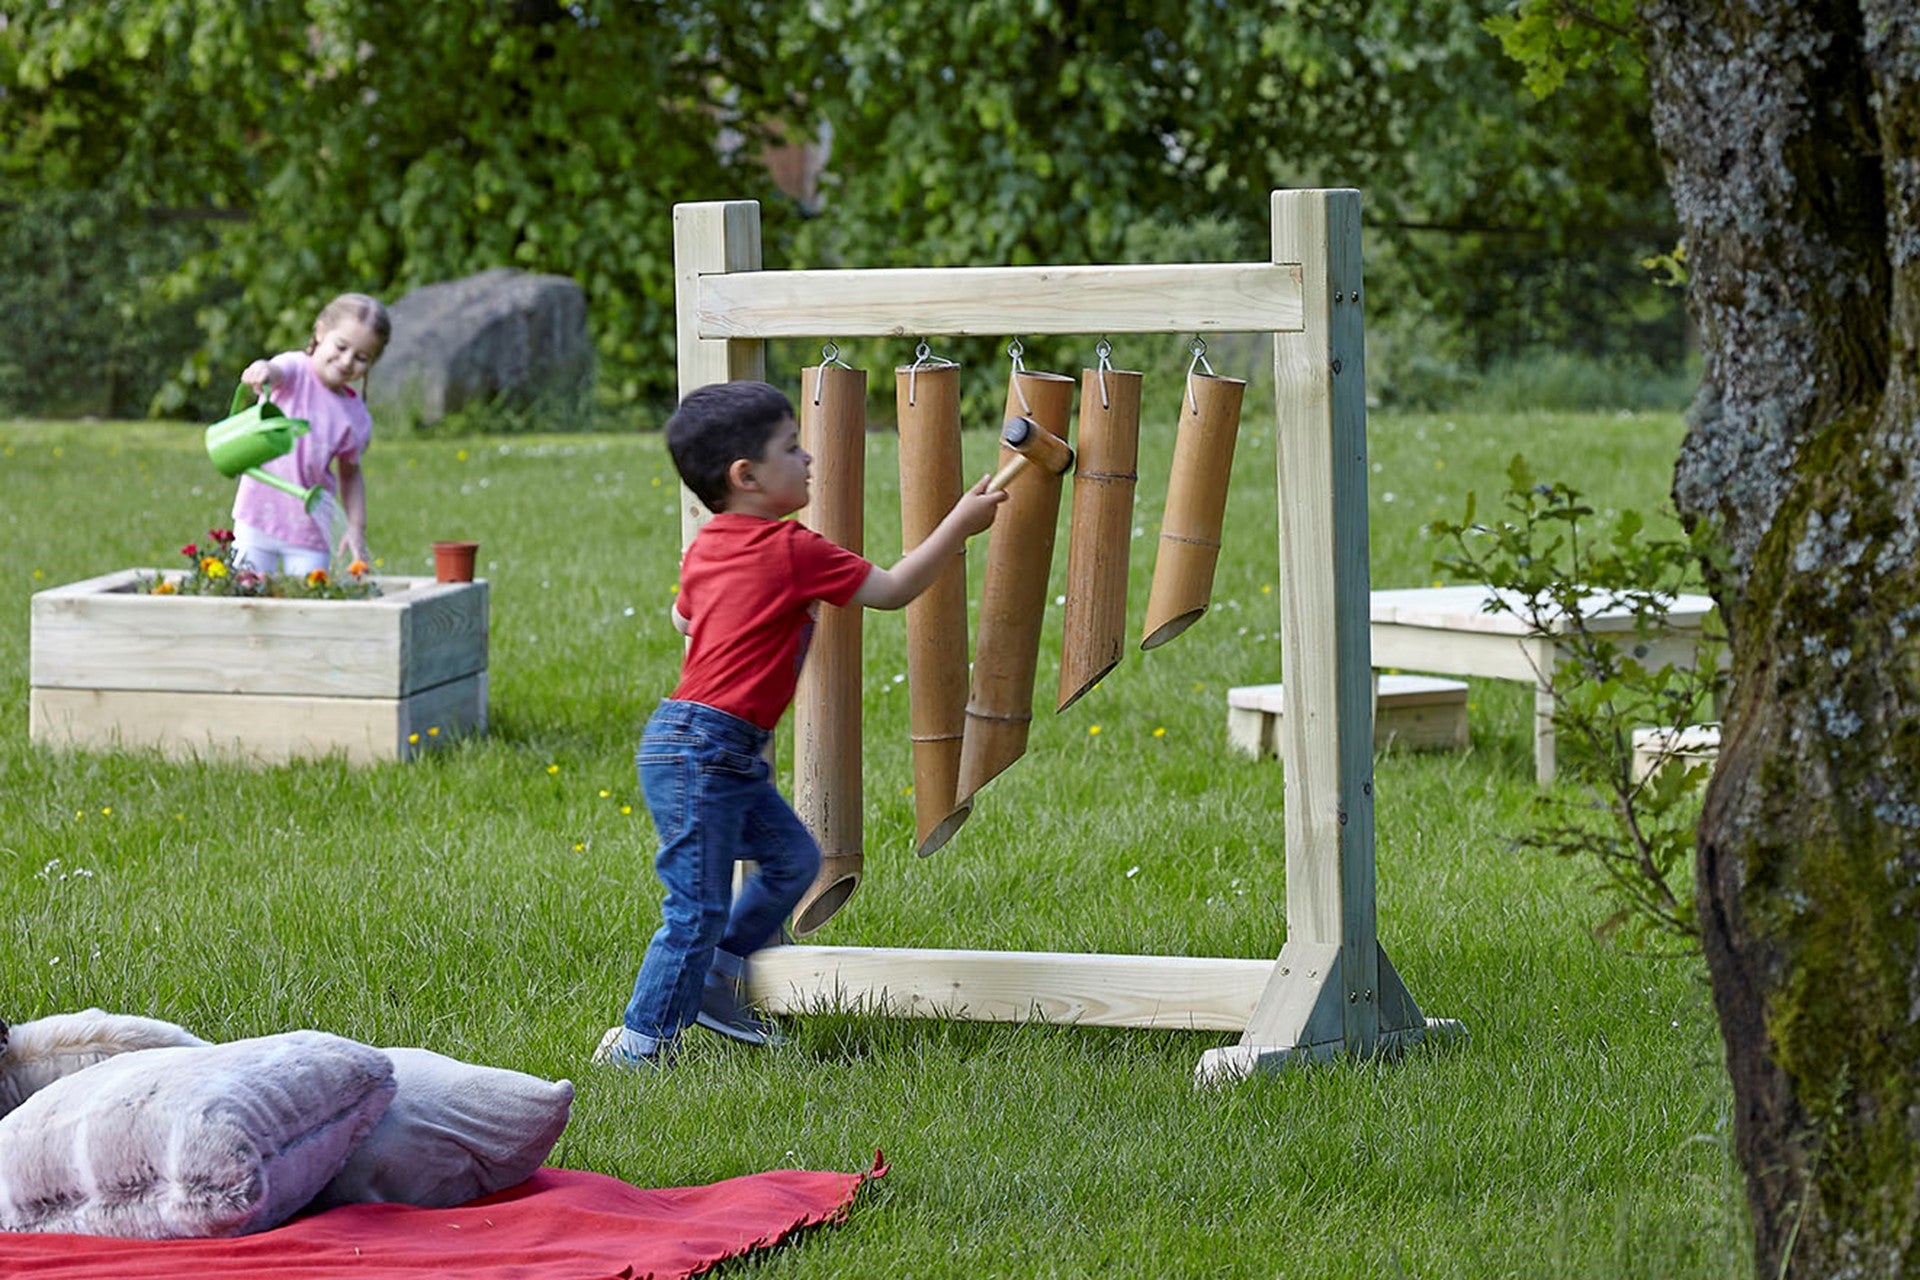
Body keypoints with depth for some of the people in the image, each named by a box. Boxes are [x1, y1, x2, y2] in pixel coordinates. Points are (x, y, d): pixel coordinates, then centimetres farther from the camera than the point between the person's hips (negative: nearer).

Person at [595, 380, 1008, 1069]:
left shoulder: (706, 546, 10)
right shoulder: (793, 550, -15)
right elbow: (892, 590, -10)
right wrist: (960, 524, -3)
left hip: (730, 754, 10)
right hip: (700, 750, -10)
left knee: (792, 857, 17)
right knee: (699, 908, -5)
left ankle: (715, 980, 25)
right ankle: (639, 1044, 3)